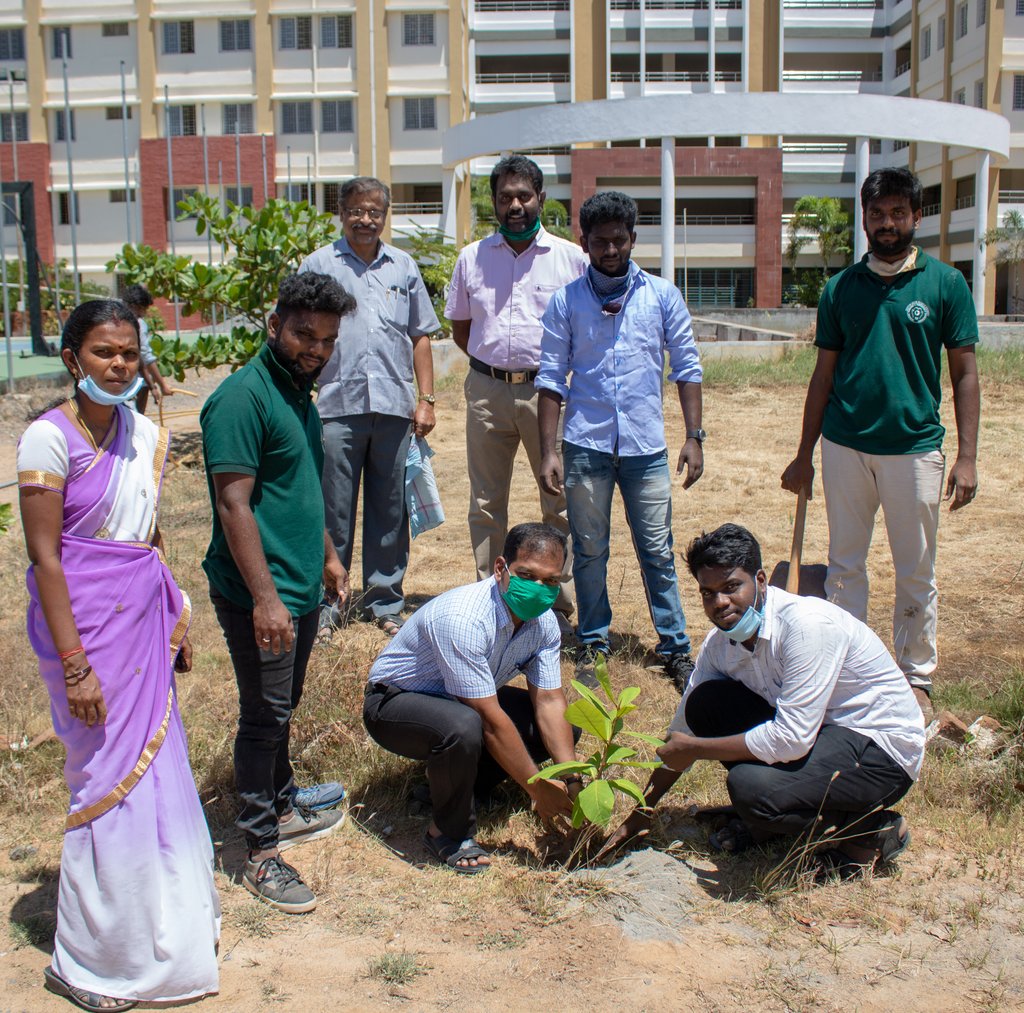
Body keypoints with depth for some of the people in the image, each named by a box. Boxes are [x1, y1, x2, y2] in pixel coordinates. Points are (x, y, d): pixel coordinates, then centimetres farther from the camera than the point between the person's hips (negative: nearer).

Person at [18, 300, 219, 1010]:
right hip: (86, 621, -6)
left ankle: (170, 920, 35)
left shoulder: (147, 435, 7)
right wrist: (74, 665, -18)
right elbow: (44, 554, -15)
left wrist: (179, 622, 15)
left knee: (160, 764, 14)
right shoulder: (50, 437, -13)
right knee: (111, 779, 1)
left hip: (144, 617, 6)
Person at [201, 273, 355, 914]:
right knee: (265, 716, 0)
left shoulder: (299, 394, 12)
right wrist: (265, 598, -25)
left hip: (301, 587, 9)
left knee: (281, 709, 21)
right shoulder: (243, 397, -18)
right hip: (260, 595, -9)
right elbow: (234, 505, -22)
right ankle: (262, 854, 11)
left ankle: (282, 808, 37)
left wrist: (328, 555, 25)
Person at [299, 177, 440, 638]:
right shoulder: (318, 266, 7)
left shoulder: (404, 267, 15)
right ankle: (324, 603, 11)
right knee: (332, 512, 0)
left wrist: (425, 398, 9)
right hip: (336, 406, -2)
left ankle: (384, 602, 20)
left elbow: (420, 336, 17)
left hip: (394, 408, 3)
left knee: (390, 511, 8)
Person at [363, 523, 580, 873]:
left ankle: (455, 784, 8)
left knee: (564, 726, -4)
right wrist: (537, 789, -26)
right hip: (394, 701, -8)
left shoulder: (544, 621, -11)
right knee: (463, 728, -39)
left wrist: (571, 783, -22)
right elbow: (491, 720, -33)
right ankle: (449, 833, -11)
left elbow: (549, 702, -10)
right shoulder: (463, 619, -35)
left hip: (462, 700, 8)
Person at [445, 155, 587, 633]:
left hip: (548, 391, -2)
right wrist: (495, 361, 6)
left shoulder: (572, 258, 2)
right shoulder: (472, 258, 9)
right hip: (487, 391, 2)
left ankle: (558, 606, 13)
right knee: (486, 503, 8)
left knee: (559, 503, 2)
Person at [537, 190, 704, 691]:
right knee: (589, 551, 9)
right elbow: (552, 378, 2)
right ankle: (593, 645, 22)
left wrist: (694, 436, -2)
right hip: (586, 445, 0)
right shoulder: (565, 302, 2)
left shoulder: (662, 295, 3)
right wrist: (549, 451, -3)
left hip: (645, 445, 0)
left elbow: (686, 367, 5)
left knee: (657, 551, 4)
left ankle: (676, 648, 15)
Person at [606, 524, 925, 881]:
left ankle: (871, 830, -4)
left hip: (882, 749, -8)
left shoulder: (807, 624, -27)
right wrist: (642, 812, 10)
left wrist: (694, 749, -19)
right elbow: (682, 730, 8)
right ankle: (761, 817, 8)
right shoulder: (720, 643, -3)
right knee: (706, 702, -8)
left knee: (750, 786, -30)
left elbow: (792, 739, -31)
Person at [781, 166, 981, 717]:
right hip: (845, 446, 2)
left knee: (916, 574, 7)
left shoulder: (946, 284, 0)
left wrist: (967, 457, -6)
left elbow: (965, 373, 1)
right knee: (844, 565, 11)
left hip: (915, 448, -2)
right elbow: (824, 374, 10)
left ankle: (917, 677, 21)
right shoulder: (841, 288, 6)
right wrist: (804, 455, 9)